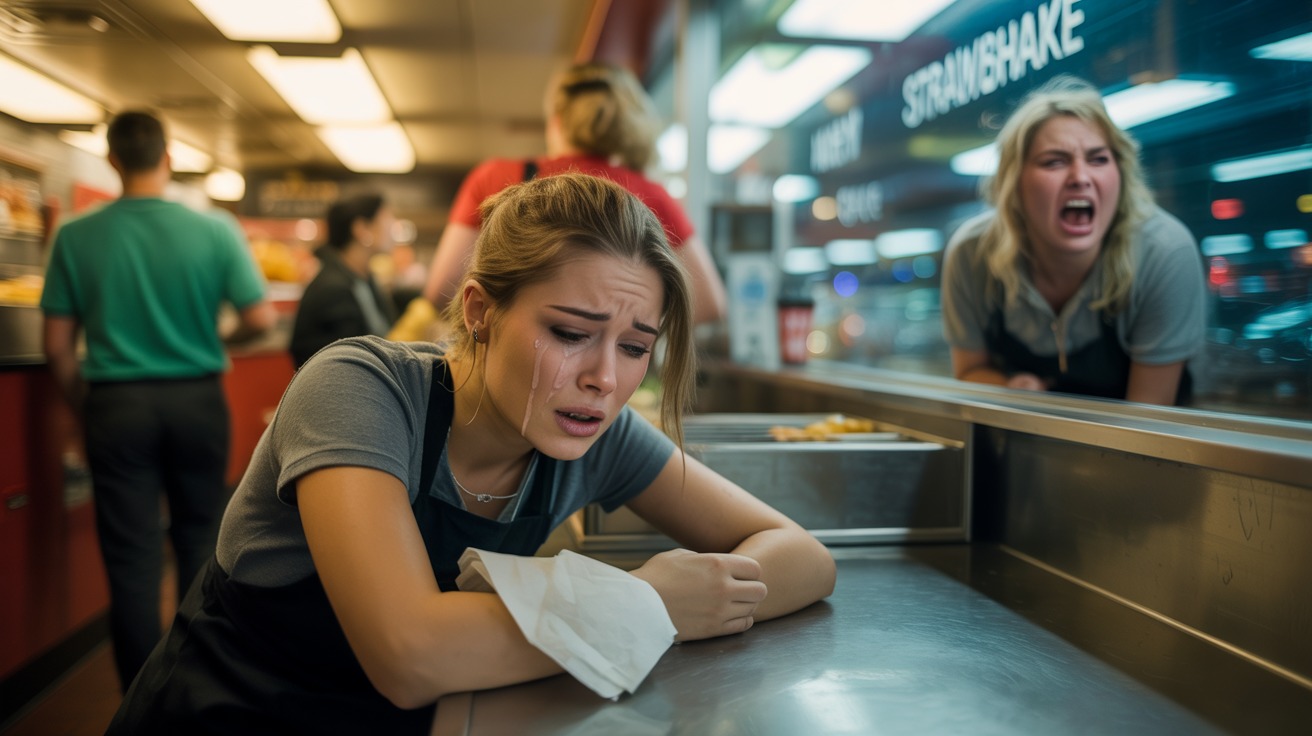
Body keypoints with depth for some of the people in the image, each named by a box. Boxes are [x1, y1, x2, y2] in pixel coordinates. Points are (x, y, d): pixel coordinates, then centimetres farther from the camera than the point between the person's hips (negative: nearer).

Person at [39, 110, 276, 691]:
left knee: (132, 557, 7)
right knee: (199, 540, 17)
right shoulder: (214, 230, -7)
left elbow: (58, 346, -2)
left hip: (117, 403, 0)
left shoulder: (76, 236, -4)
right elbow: (261, 319, -8)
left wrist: (81, 407, 13)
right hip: (196, 399, 1)